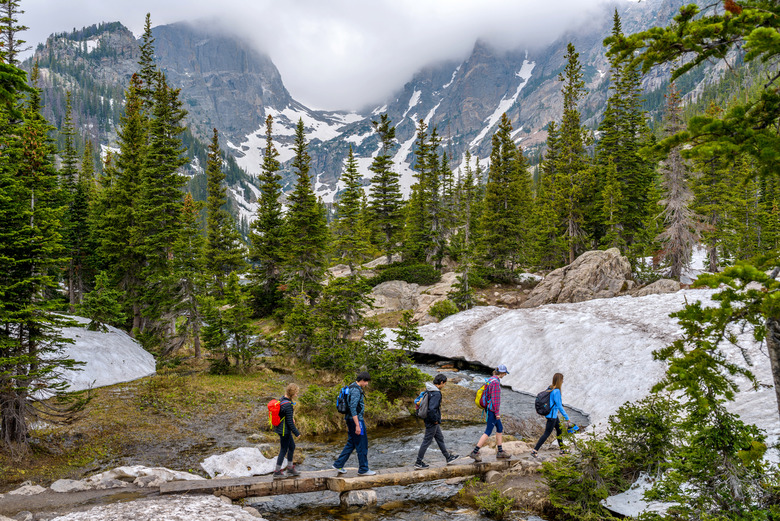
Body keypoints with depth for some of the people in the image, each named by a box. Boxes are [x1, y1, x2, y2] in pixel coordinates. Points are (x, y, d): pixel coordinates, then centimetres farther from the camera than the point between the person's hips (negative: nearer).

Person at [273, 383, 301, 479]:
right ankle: (277, 472, 15)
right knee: (283, 450, 4)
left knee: (292, 447, 20)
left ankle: (290, 469, 32)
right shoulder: (288, 405, -28)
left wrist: (291, 418, 23)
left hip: (281, 428, 10)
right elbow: (289, 422, -23)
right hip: (284, 430, -10)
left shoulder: (283, 399, 1)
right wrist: (296, 433, -13)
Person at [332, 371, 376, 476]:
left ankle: (338, 464, 18)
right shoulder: (356, 390, -18)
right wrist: (357, 425, -24)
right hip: (356, 420, -10)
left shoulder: (352, 387, 14)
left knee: (351, 444, 16)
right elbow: (352, 408, -24)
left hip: (350, 420, 10)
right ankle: (363, 469, 6)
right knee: (362, 445, -1)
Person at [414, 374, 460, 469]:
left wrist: (423, 417, 16)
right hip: (432, 422, -10)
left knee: (440, 438, 21)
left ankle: (448, 457, 34)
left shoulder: (428, 390, 5)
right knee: (427, 441, 1)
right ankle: (418, 463, 10)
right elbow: (431, 409, -34)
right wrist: (435, 420, -19)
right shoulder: (436, 393, -25)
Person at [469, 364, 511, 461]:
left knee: (500, 428, 17)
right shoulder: (495, 382, -21)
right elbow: (495, 398, -22)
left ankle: (500, 452, 24)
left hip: (489, 408, 10)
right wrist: (497, 412, -18)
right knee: (488, 432, -5)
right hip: (493, 410, -10)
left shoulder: (491, 379, 9)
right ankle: (475, 452, -4)